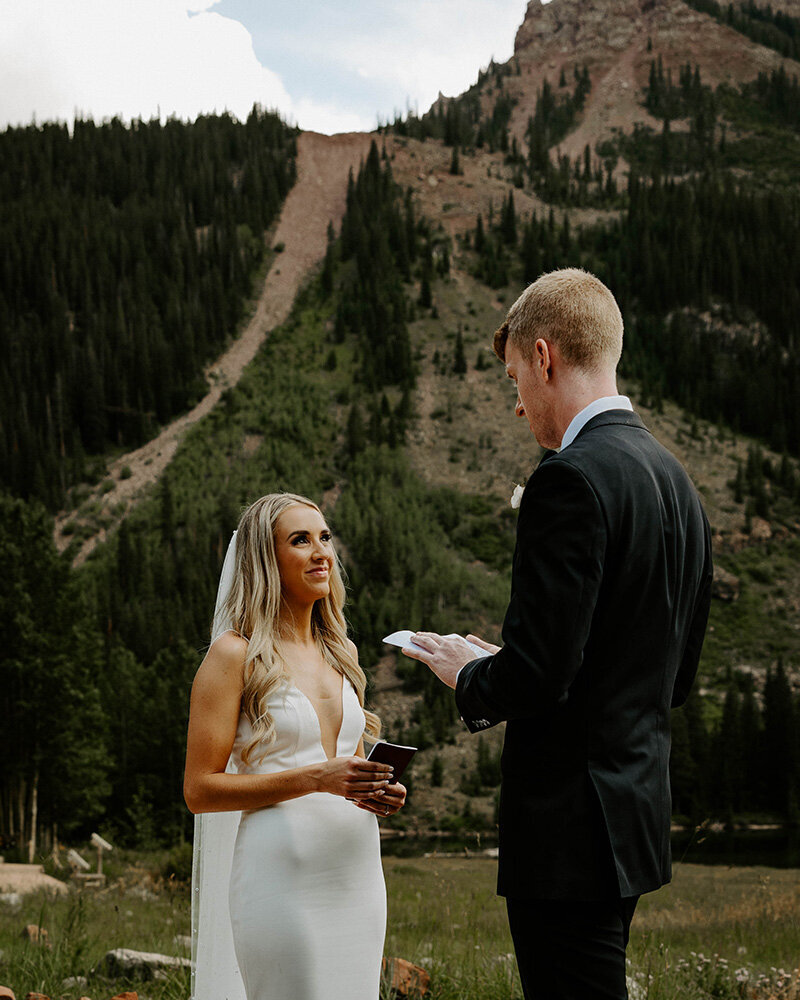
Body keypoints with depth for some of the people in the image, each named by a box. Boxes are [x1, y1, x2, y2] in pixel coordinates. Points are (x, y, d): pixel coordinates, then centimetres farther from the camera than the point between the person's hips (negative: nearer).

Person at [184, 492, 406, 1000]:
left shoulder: (341, 653, 16)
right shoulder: (235, 654, -3)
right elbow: (200, 790, -8)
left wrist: (380, 792, 4)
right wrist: (315, 778, -18)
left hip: (358, 868, 6)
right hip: (283, 874, -6)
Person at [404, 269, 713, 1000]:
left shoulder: (571, 479, -17)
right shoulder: (676, 481, 11)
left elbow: (540, 669, -23)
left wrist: (469, 678, -2)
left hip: (572, 826, -9)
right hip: (639, 810, 10)